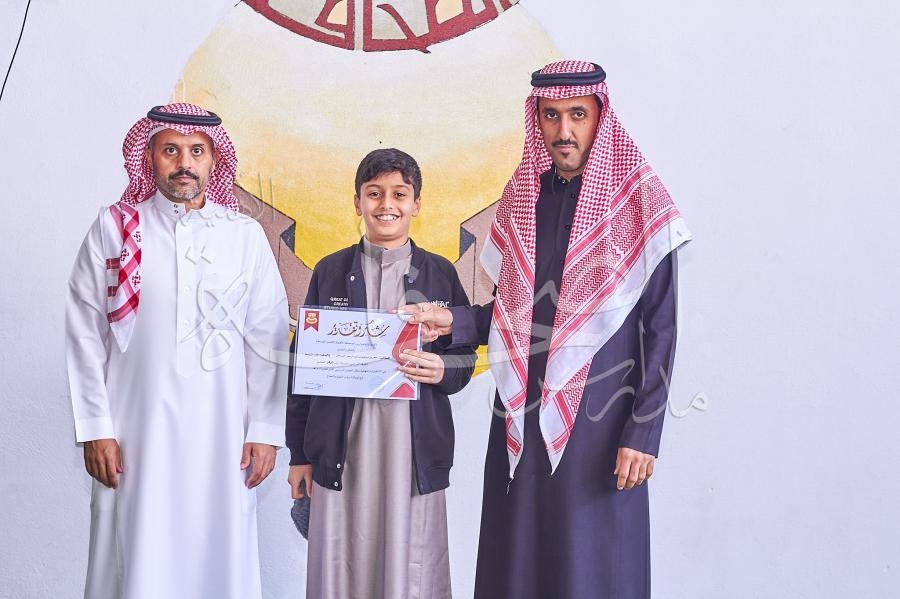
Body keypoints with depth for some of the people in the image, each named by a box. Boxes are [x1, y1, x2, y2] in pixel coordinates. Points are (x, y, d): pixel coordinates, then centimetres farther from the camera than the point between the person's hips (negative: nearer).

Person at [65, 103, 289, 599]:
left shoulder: (246, 235, 6)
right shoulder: (113, 228, 4)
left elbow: (268, 340, 5)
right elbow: (85, 335, 2)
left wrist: (264, 431, 1)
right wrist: (95, 429, -2)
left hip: (221, 431, 1)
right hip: (136, 431, 0)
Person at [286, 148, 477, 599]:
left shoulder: (440, 273, 7)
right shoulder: (330, 271, 8)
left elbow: (465, 356, 10)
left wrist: (443, 372, -14)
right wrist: (299, 453, 6)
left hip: (414, 448, 0)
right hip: (342, 450, 1)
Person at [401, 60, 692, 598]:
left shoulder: (639, 203, -4)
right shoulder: (521, 197, 9)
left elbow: (660, 330, -5)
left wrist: (643, 434, -10)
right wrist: (453, 323, -2)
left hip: (599, 425, -4)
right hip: (522, 420, 4)